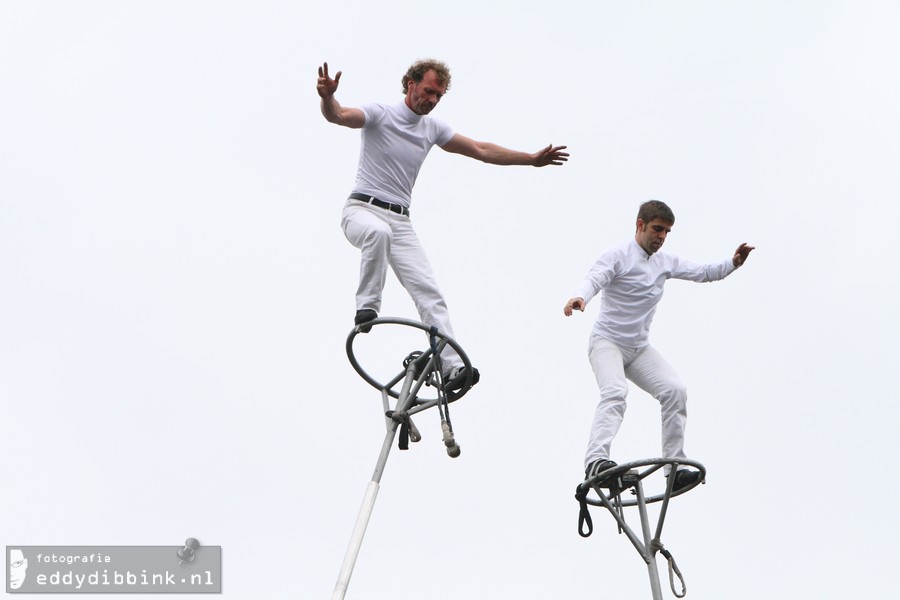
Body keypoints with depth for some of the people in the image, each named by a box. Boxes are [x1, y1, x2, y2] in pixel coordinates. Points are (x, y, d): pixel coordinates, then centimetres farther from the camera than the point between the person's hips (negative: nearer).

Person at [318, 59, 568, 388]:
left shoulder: (433, 128, 11)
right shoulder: (380, 114, -5)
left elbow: (481, 150, 15)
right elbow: (338, 116, -23)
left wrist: (532, 159, 12)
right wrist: (327, 95, -47)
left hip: (400, 220, 5)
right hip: (362, 209, -5)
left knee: (430, 293, -11)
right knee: (378, 232, -43)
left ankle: (453, 366, -16)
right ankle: (367, 308, -28)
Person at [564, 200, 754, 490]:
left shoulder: (666, 263, 10)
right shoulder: (617, 256, -9)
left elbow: (704, 273, 14)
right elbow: (594, 279, -27)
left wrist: (733, 263, -5)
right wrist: (579, 297, -49)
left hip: (639, 348, 6)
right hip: (606, 342, -6)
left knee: (675, 390, -12)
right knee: (615, 393, -30)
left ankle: (675, 468, -10)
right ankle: (595, 461, -41)